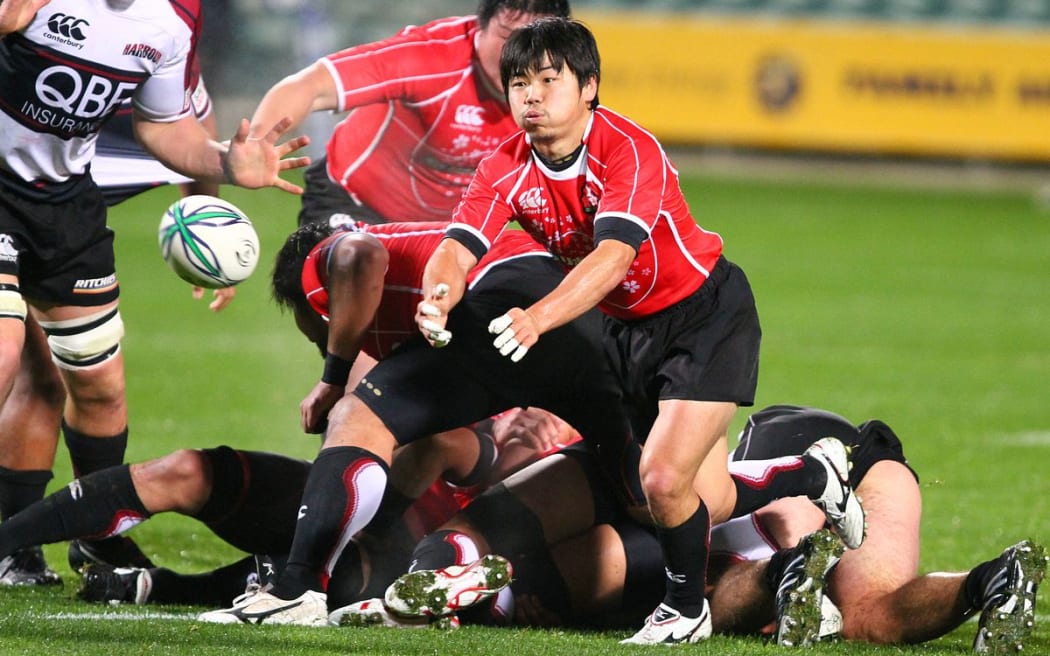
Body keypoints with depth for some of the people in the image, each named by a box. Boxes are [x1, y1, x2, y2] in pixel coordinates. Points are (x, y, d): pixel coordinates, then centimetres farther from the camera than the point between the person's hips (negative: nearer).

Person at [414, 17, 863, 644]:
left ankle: (687, 608, 7)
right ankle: (817, 474, 41)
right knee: (708, 504, 10)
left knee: (665, 479, -21)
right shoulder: (508, 169, -11)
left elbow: (614, 254, -43)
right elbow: (458, 248, -23)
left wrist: (539, 317, -58)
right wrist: (438, 298, -48)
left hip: (707, 314, -6)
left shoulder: (630, 150, -28)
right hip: (629, 328, 6)